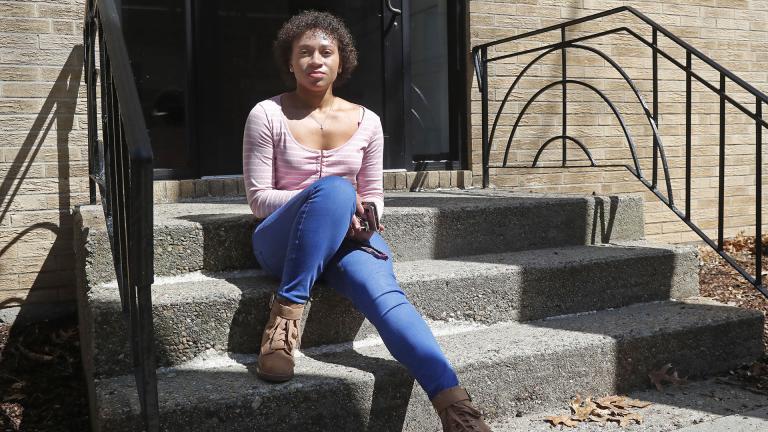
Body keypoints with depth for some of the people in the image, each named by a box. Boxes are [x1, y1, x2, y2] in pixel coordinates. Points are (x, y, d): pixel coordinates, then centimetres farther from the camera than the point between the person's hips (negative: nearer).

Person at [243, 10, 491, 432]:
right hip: (282, 241, -2)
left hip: (347, 237, 3)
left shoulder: (366, 122, 8)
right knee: (333, 189, -35)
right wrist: (330, 200, -17)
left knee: (386, 294, -29)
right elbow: (258, 198, -3)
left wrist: (364, 217, -10)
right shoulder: (267, 115, -1)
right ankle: (285, 314, -30)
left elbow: (373, 194, 15)